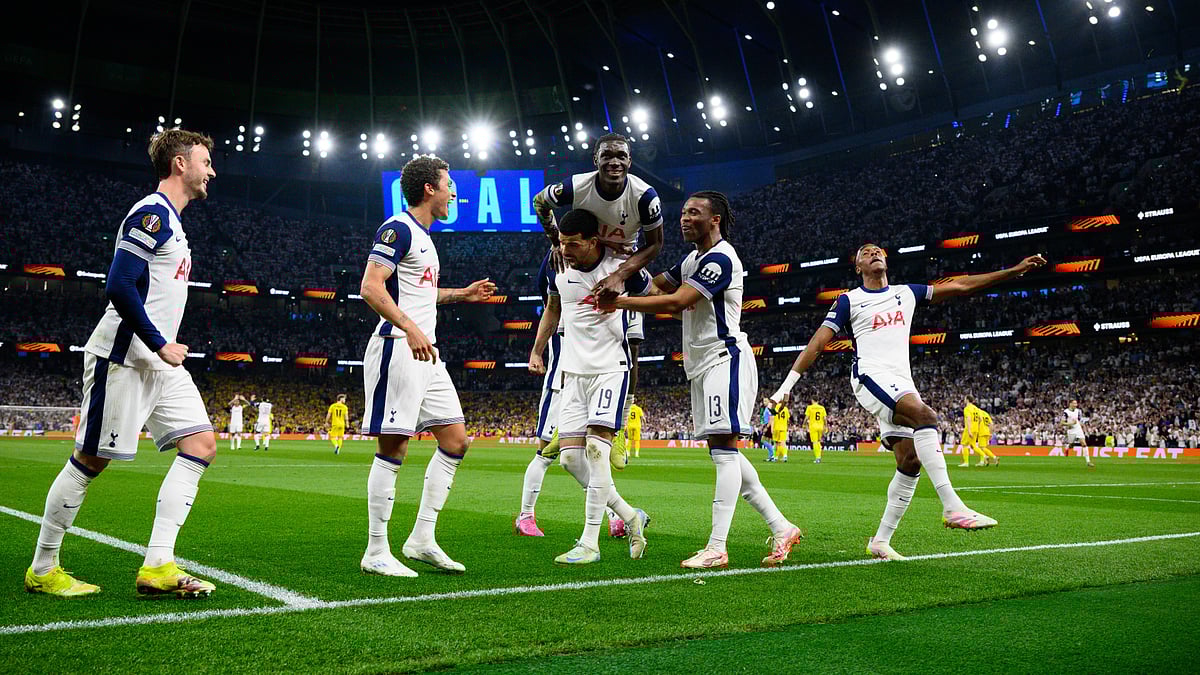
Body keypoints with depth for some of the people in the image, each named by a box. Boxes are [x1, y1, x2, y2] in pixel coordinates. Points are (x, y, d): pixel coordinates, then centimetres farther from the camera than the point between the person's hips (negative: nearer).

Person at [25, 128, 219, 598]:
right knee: (90, 459, 0)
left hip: (159, 362, 10)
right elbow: (119, 286, -20)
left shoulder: (171, 220, 20)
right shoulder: (152, 213, -11)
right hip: (124, 358, -10)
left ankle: (157, 565, -1)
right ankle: (42, 570, 16)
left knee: (201, 444, -1)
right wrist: (161, 344, -16)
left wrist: (165, 347, 16)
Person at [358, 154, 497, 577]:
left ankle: (422, 539, 13)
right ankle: (376, 553, 3)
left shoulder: (423, 237, 22)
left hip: (425, 353, 10)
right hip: (397, 349, -10)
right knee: (393, 448, -7)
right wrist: (411, 329, -28)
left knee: (456, 440, 7)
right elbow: (371, 287, -18)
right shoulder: (398, 229, -8)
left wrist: (461, 294, 30)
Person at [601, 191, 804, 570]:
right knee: (723, 452, 9)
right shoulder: (693, 260, 19)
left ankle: (717, 548, -13)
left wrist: (618, 303, -18)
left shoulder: (720, 259, -13)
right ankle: (781, 527, 15)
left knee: (724, 449, -12)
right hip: (702, 366, 10)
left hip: (725, 359, -10)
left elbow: (676, 302, -22)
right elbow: (658, 286, 27)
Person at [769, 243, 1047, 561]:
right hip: (870, 376, -6)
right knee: (926, 415, -30)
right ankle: (952, 507, -35)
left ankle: (880, 541, 8)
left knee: (910, 463, -2)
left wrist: (1016, 270, 16)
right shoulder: (849, 300, 7)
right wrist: (787, 384, -7)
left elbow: (960, 286, 20)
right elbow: (818, 342, 1)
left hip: (902, 383, 6)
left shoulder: (906, 293, 20)